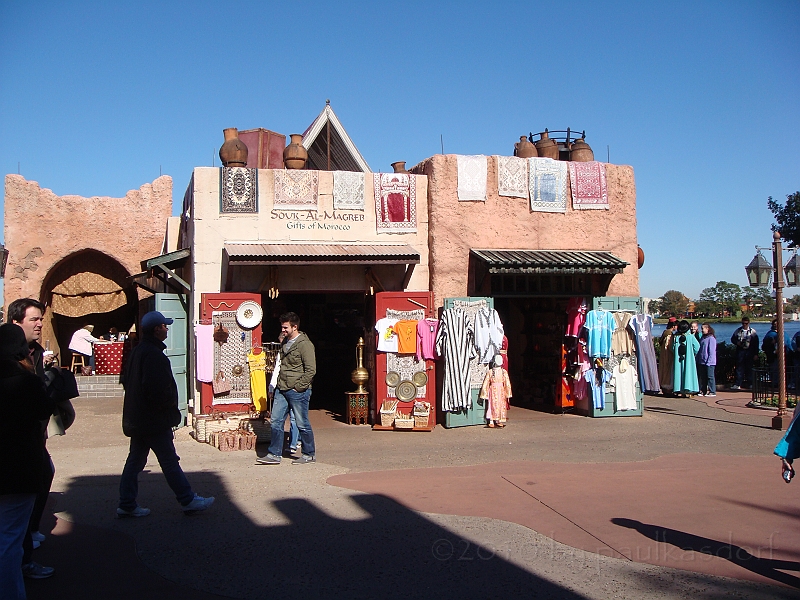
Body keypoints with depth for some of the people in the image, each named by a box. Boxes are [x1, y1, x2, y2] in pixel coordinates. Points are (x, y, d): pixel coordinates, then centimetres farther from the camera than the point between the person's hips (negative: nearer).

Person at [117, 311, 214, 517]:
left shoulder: (138, 351, 12)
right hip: (155, 420, -10)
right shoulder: (153, 354, -20)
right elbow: (156, 388, -27)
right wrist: (169, 403, -9)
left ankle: (127, 504, 18)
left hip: (137, 419, 10)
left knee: (135, 461, 13)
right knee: (169, 461, -1)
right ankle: (188, 500, 7)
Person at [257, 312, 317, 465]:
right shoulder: (285, 342, 13)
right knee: (276, 421, 7)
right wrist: (279, 383, 15)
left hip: (297, 391, -8)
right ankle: (274, 454, 14)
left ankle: (309, 454, 16)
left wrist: (298, 387, -16)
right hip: (282, 389, 8)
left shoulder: (304, 344, -13)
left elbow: (311, 370, -16)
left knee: (302, 424, 2)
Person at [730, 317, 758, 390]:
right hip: (740, 351, 1)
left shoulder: (753, 331, 3)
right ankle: (738, 384, -3)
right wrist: (737, 342, -7)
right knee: (739, 367, -2)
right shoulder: (738, 331, 8)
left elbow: (756, 343, 3)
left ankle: (748, 383, 13)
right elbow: (732, 339, 15)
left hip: (749, 352, -1)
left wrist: (755, 354, -1)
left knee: (749, 368, 4)